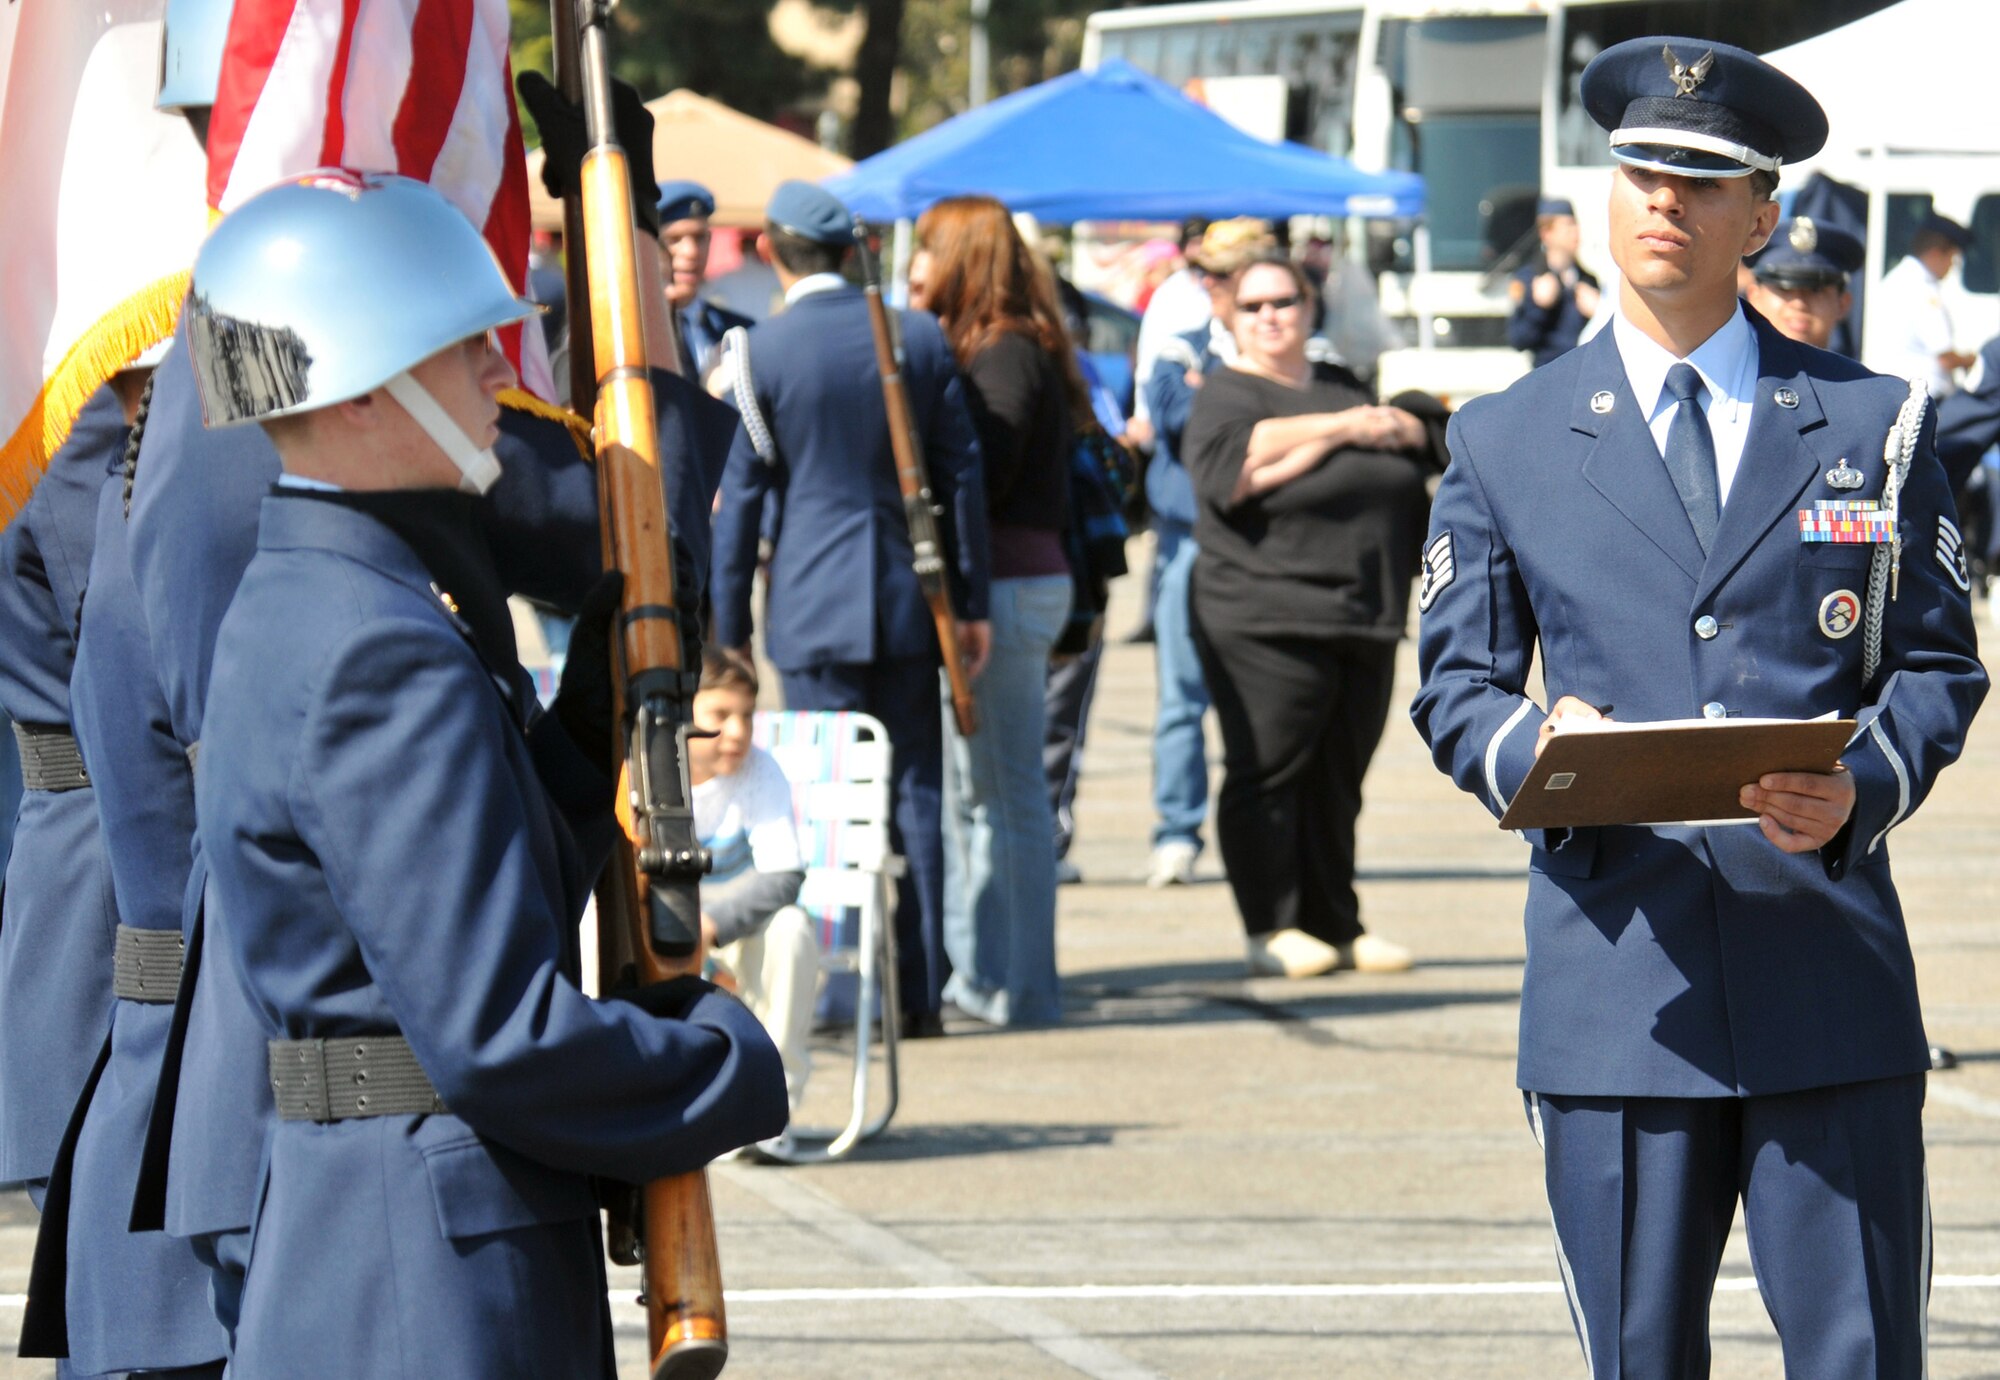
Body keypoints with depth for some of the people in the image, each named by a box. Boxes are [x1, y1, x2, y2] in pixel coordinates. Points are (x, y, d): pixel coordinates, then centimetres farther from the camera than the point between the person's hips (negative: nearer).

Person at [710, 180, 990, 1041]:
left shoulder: (760, 352, -6)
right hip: (906, 600, 3)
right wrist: (971, 602, 12)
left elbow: (739, 496, -2)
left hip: (811, 606, -2)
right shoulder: (920, 338, 3)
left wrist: (728, 628, 4)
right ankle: (920, 993, 6)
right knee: (916, 792, 6)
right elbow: (962, 474, 6)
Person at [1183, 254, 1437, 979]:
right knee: (1268, 773, -7)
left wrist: (1392, 427, -9)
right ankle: (1271, 929, -2)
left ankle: (1337, 924, 13)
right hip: (1266, 619, -6)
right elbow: (1230, 471, -20)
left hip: (1364, 620, 6)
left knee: (1338, 779, 8)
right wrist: (1338, 428, -14)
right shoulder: (1225, 397, 0)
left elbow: (1427, 442, 14)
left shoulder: (1343, 389, 20)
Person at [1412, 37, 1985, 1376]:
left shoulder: (1870, 423, 11)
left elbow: (1939, 663, 11)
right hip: (1617, 965, 0)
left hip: (1831, 971, 0)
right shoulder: (1507, 440, 11)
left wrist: (1863, 789, -10)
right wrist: (1531, 749, -11)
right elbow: (1457, 679, 13)